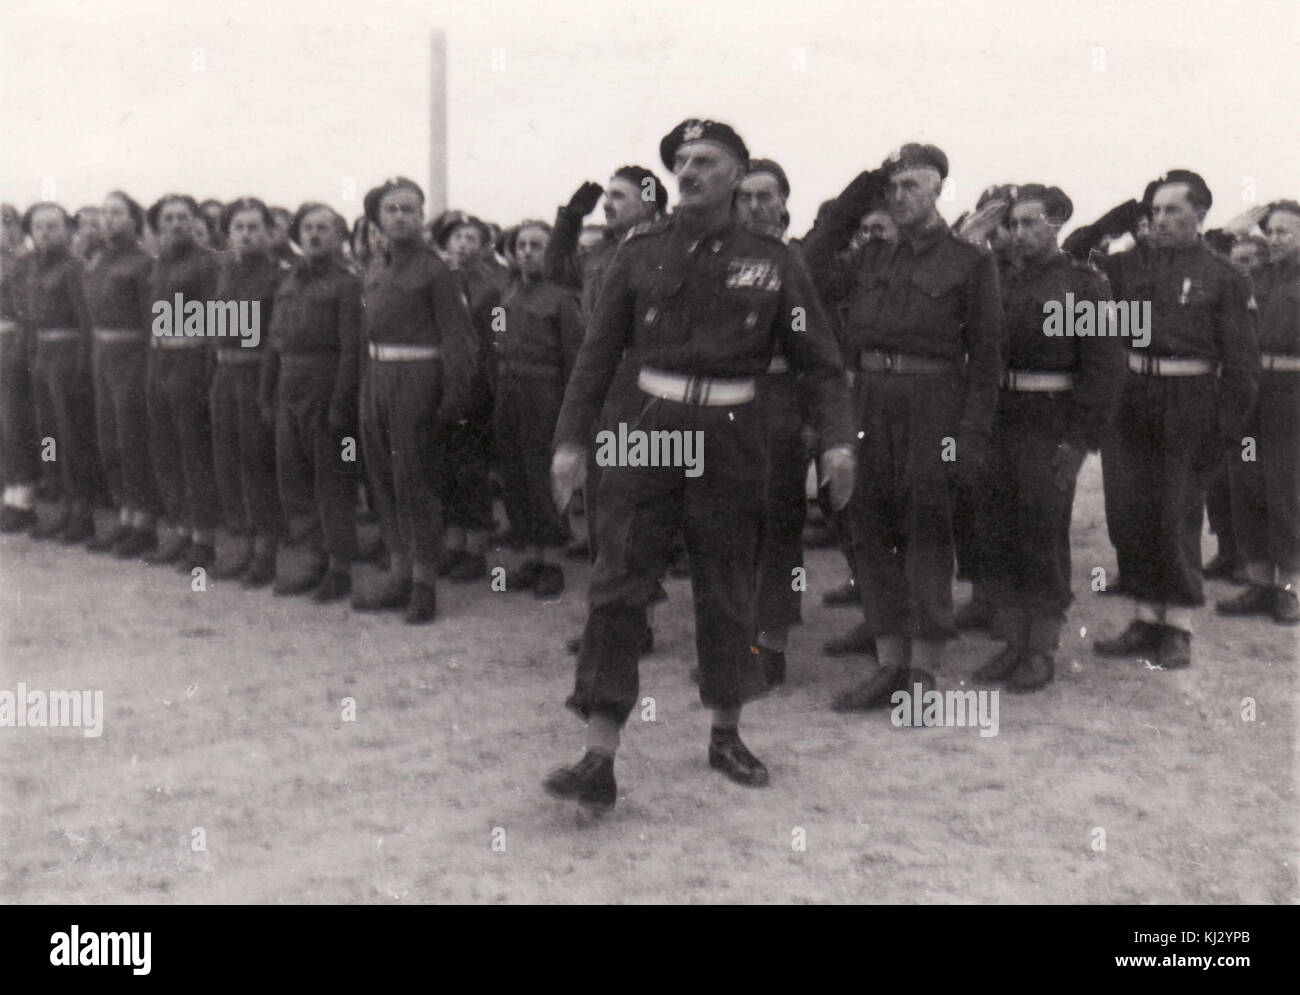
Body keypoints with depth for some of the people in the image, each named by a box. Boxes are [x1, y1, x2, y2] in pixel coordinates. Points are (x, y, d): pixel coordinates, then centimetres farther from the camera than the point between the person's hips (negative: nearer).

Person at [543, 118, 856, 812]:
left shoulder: (773, 262, 4)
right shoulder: (641, 252, 5)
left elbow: (819, 358, 5)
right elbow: (599, 351, 7)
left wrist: (837, 438, -8)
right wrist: (571, 439, 2)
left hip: (731, 441, 1)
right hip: (646, 430, 0)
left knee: (727, 593, 10)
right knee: (617, 591, -7)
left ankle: (726, 735, 29)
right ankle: (599, 761, -4)